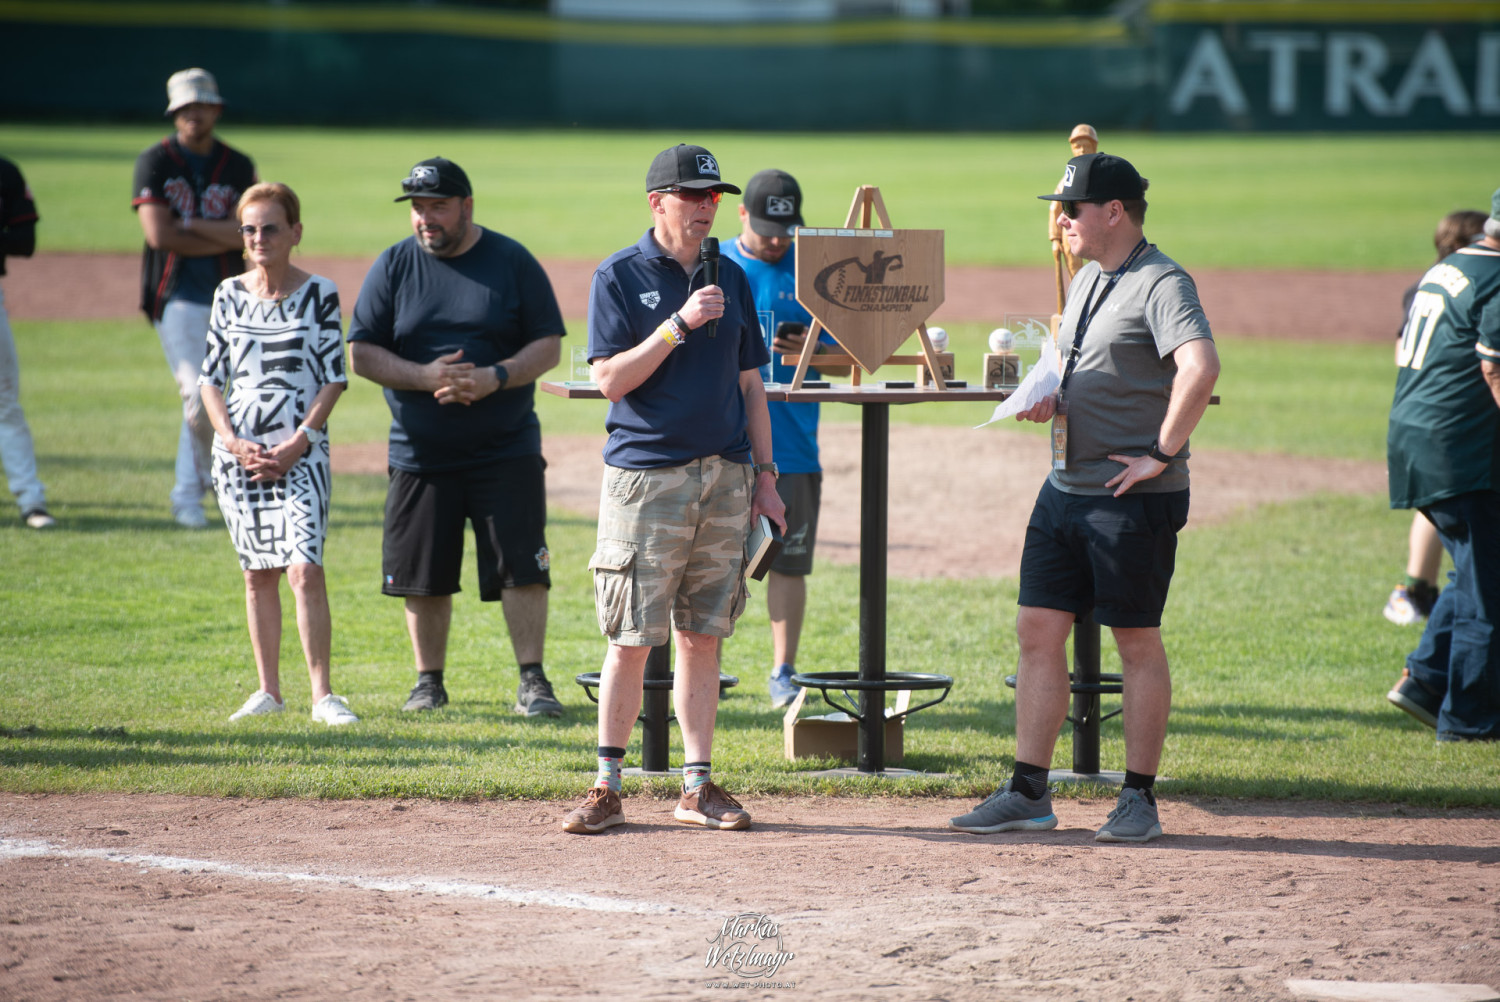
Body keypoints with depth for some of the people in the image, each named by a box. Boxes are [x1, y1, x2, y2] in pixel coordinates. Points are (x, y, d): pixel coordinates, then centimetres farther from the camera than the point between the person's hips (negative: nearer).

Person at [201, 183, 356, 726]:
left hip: (302, 450, -3)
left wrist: (298, 443, -12)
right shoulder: (229, 294, 6)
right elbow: (211, 379, 8)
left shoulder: (320, 293, -2)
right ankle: (268, 691, 16)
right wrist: (233, 442, -6)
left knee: (304, 568, -14)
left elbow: (334, 379, -2)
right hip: (239, 450, 3)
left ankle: (321, 694, -11)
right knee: (258, 573, 8)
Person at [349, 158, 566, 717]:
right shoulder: (393, 267, 4)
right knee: (423, 576, 6)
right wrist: (424, 376, -15)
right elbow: (361, 355, 1)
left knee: (521, 566, -7)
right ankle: (429, 681, 19)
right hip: (420, 455, 2)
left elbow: (548, 346, 0)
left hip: (507, 448, -2)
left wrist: (495, 377, -18)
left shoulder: (513, 262, 1)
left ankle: (532, 681, -1)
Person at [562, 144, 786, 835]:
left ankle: (698, 787, 10)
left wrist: (765, 478, 12)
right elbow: (611, 380, -10)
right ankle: (607, 790, 1)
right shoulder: (619, 277, -2)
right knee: (632, 640, -5)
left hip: (724, 478, 4)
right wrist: (679, 324, -18)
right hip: (646, 475, -4)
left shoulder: (731, 279, 13)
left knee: (701, 636, 6)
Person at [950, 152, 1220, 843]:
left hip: (1135, 499, -9)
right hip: (1064, 488, 9)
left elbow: (1200, 367, -31)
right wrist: (1050, 398, 8)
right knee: (1038, 631, 6)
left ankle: (1139, 799, 7)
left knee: (1138, 643, 0)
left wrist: (1163, 454, -26)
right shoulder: (1088, 279, 15)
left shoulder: (1160, 283, -15)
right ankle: (1028, 794, 11)